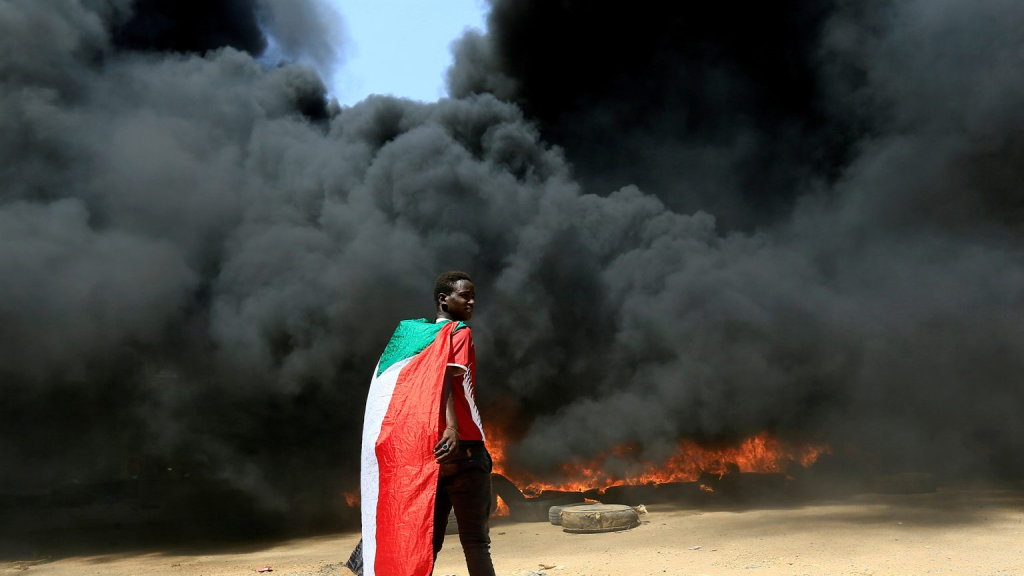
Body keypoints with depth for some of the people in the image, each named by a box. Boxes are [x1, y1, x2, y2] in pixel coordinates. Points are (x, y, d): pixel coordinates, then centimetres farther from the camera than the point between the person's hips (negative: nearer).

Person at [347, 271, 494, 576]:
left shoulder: (411, 332, 18)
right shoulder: (459, 333, -2)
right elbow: (447, 380, -19)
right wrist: (452, 428, -32)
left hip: (422, 453, 6)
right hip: (460, 450, -6)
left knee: (427, 542, 10)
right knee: (475, 541, -1)